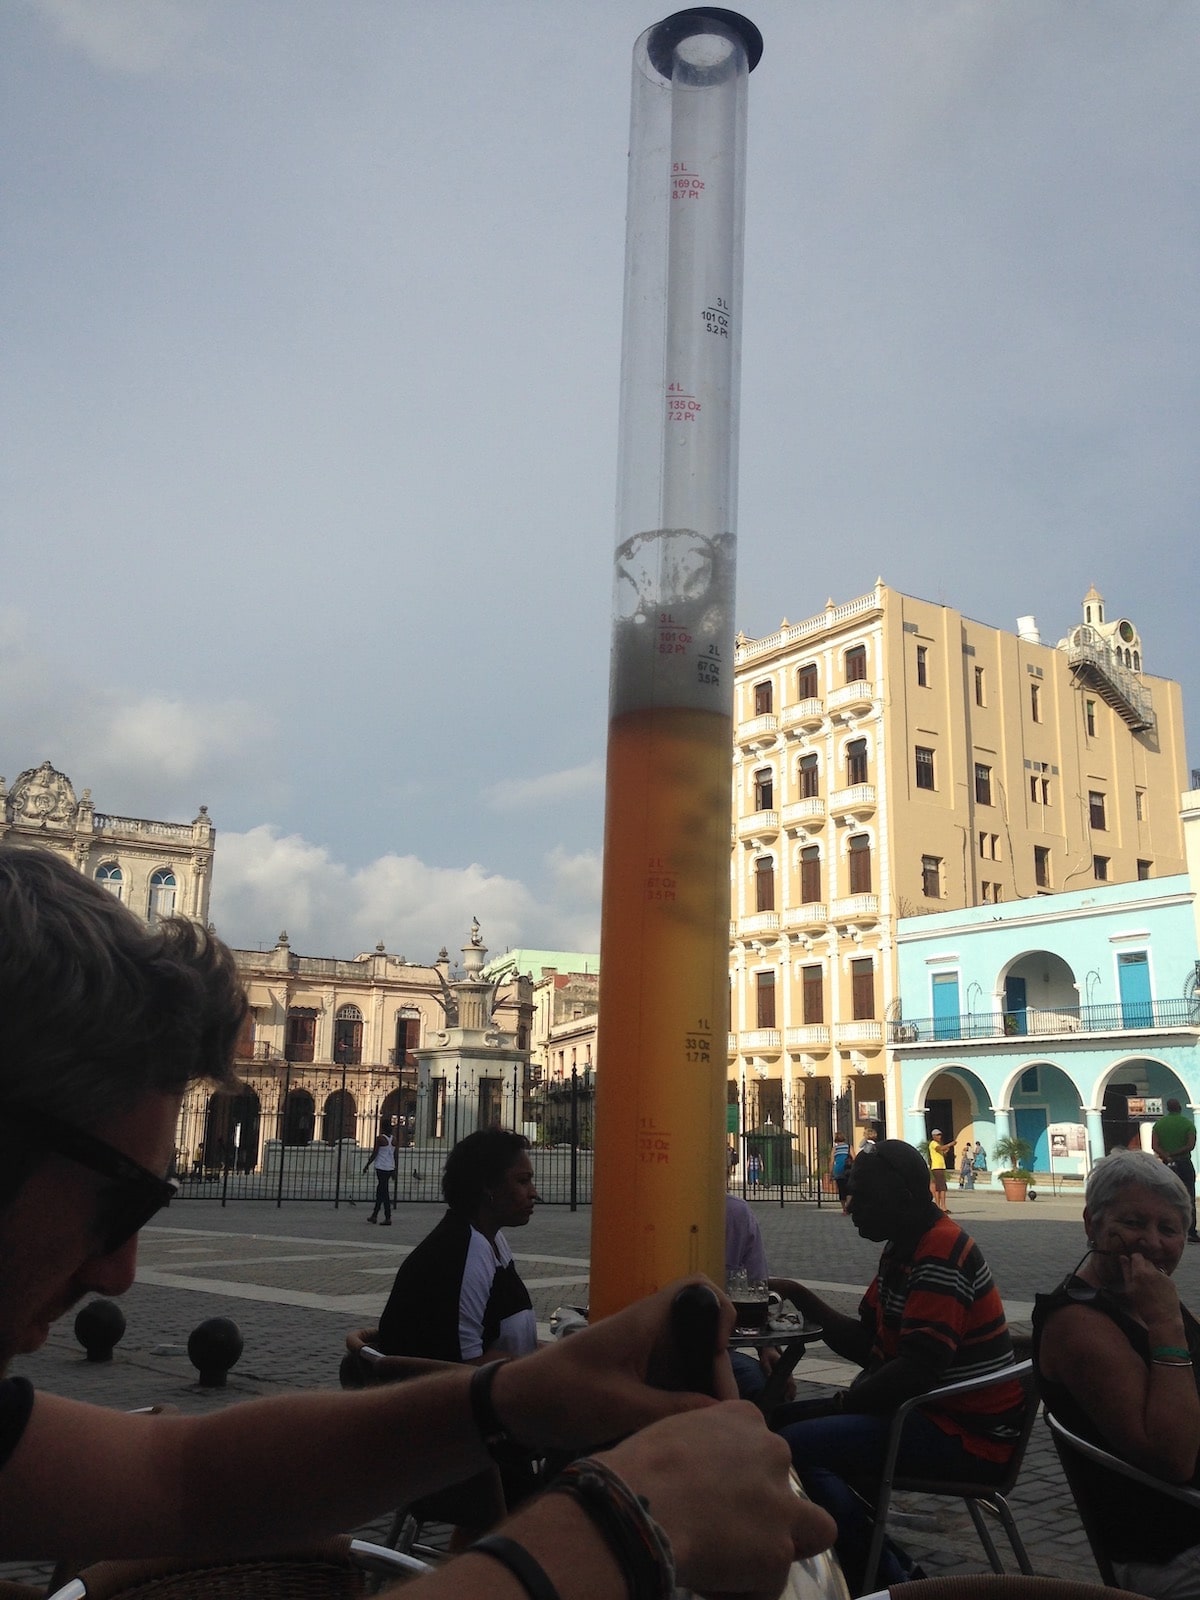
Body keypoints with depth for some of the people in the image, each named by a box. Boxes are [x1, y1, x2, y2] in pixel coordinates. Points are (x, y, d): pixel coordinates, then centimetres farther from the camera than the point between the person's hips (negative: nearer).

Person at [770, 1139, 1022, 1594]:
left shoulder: (942, 1254, -20)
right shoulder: (901, 1249, 12)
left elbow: (916, 1370, -26)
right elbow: (865, 1344, 14)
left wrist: (837, 1404, -13)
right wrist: (802, 1299, 2)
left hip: (967, 1433, -11)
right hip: (928, 1410, 11)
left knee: (793, 1445, -23)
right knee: (784, 1419, 12)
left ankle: (882, 1578, -6)